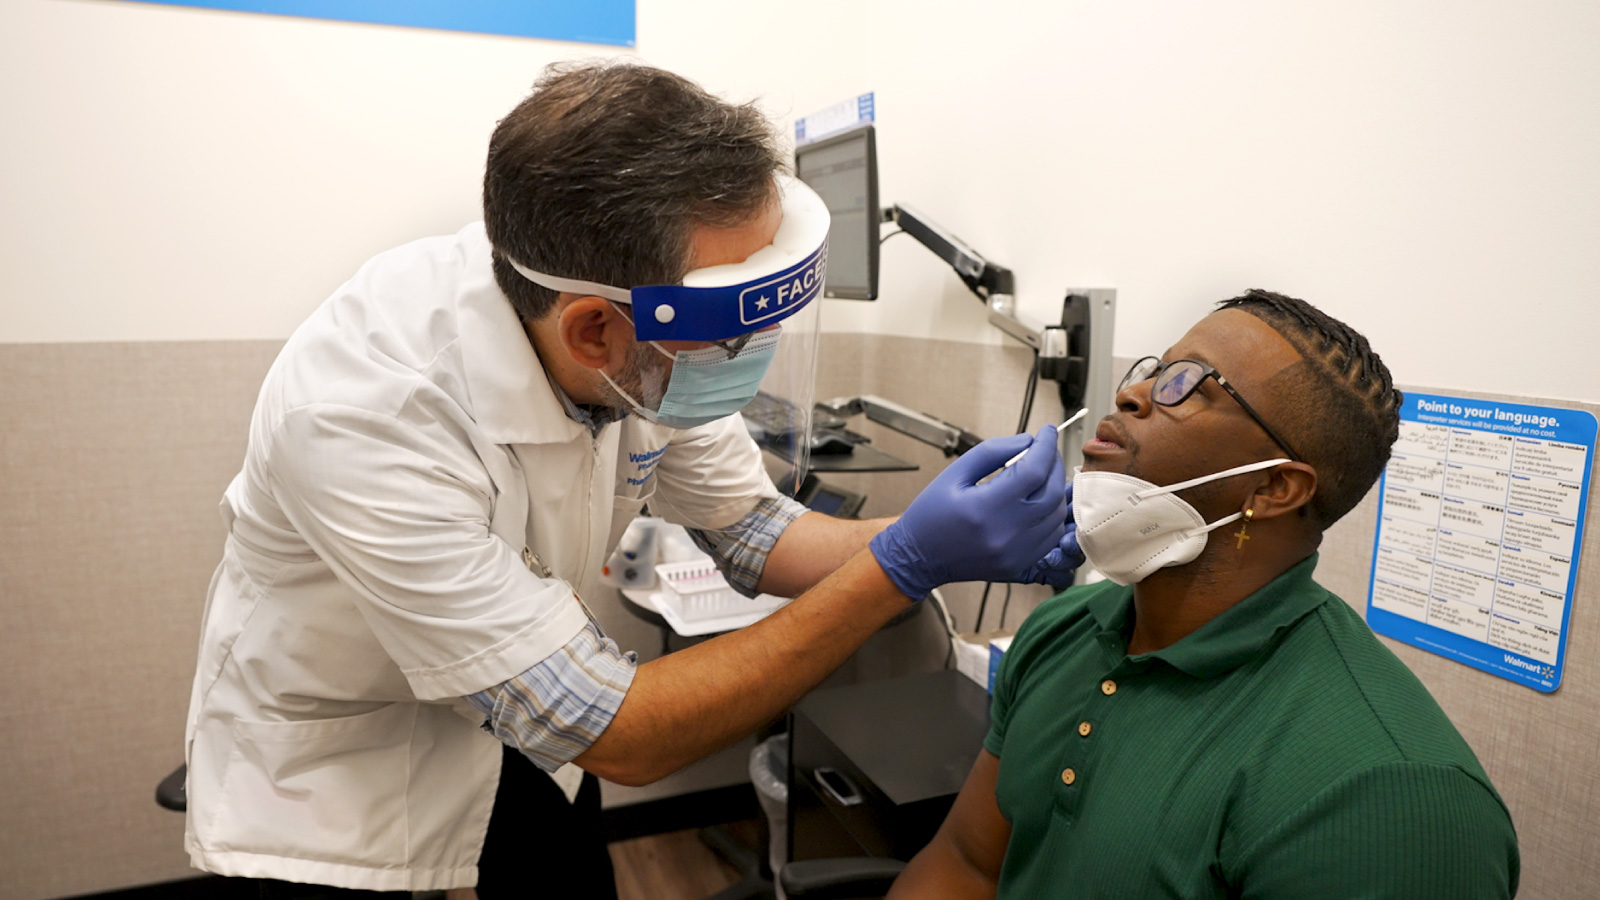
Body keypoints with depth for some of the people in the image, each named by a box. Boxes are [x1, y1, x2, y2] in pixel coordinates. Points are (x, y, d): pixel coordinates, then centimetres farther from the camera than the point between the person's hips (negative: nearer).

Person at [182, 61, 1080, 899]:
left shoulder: (650, 353, -22)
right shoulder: (362, 415, -37)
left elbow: (751, 527, -5)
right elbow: (617, 735, -32)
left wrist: (946, 544, -21)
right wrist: (903, 568, -34)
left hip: (523, 714, 4)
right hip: (342, 765, -4)